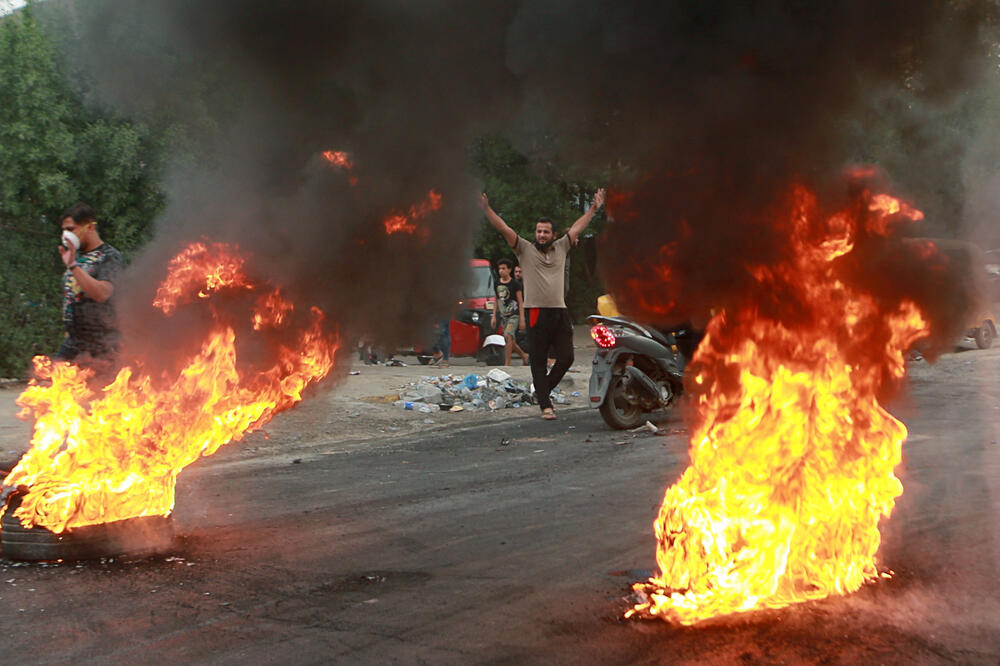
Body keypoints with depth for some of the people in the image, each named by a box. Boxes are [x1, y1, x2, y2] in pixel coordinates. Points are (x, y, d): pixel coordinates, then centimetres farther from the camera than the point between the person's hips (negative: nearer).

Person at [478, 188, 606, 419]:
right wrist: (486, 209, -13)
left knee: (566, 358, 0)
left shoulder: (561, 248, 15)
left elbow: (577, 227, 19)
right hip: (536, 312, -4)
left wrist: (594, 208, 18)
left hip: (560, 312, 4)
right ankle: (545, 405, 5)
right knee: (538, 361, 0)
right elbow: (504, 229, -3)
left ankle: (542, 388, 23)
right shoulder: (525, 249, 5)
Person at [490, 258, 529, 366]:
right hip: (503, 316, 6)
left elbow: (520, 302, -7)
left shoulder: (515, 284, -7)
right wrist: (494, 316, 14)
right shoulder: (497, 284, 9)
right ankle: (524, 356, 32)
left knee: (508, 336, -23)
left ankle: (507, 364, -20)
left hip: (514, 315, -6)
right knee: (511, 342, 9)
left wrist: (522, 319, -11)